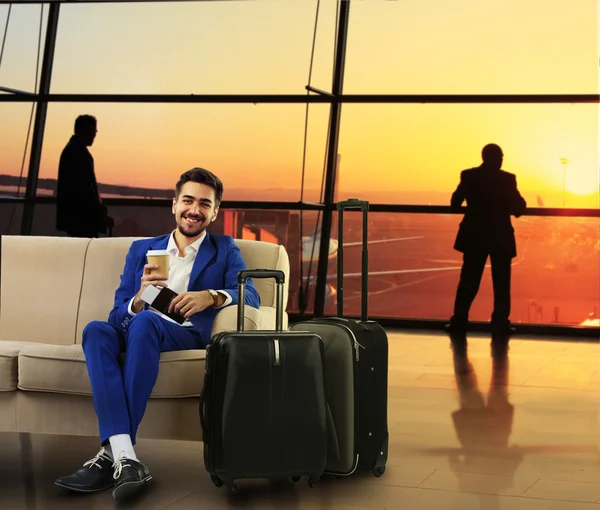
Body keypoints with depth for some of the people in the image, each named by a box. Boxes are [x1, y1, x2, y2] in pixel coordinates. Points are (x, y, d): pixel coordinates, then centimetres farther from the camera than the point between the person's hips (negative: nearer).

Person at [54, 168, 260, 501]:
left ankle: (113, 453, -38)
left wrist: (211, 295, -21)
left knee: (146, 321, -36)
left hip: (189, 335, -2)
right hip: (134, 333, 3)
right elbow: (118, 316, 13)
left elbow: (251, 297, 0)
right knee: (97, 329, -32)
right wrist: (141, 297, -11)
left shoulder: (225, 250, 18)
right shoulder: (142, 249, 22)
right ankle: (125, 458, -46)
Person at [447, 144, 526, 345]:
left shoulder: (468, 176, -3)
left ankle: (459, 323, 6)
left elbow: (455, 204, 4)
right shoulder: (507, 179, -9)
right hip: (501, 238, -2)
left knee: (468, 282, 8)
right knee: (501, 284, 7)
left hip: (475, 237, 2)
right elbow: (518, 208, -6)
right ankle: (500, 325, 6)